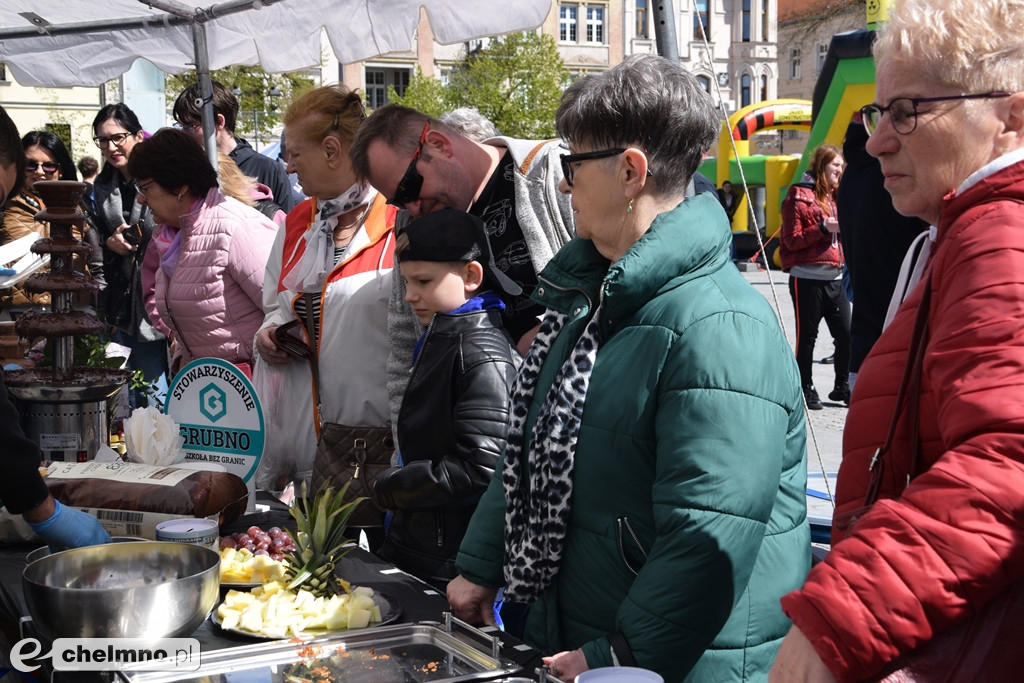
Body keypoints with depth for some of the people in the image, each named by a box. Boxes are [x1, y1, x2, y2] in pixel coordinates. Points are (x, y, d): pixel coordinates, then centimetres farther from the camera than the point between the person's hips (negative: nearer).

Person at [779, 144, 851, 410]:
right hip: (807, 278, -7)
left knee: (846, 333, 3)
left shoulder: (833, 196, 18)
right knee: (807, 336, 1)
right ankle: (806, 389, 11)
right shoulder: (799, 196, -5)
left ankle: (842, 386, 17)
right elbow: (793, 240, -10)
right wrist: (823, 228, -19)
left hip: (834, 277, 7)